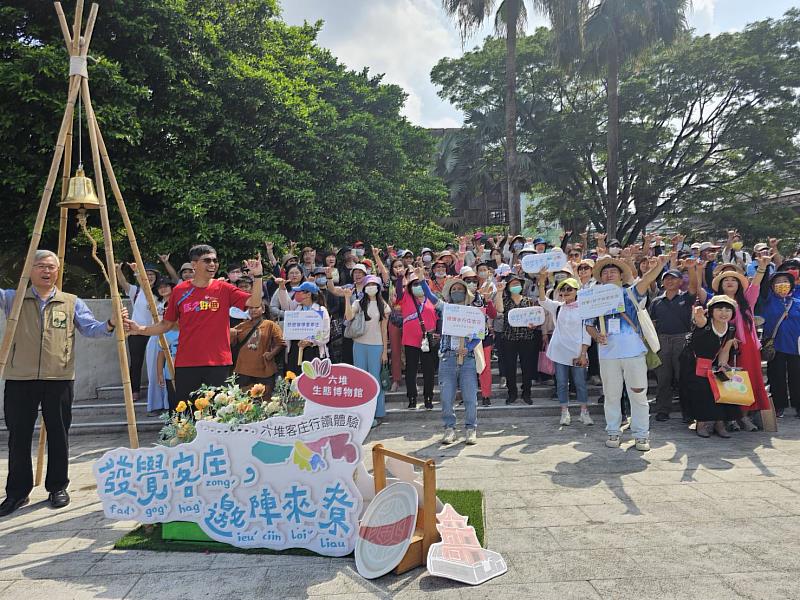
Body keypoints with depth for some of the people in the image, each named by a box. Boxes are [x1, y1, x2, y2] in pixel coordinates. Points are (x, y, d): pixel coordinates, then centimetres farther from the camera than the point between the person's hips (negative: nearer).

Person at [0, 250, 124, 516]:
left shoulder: (72, 303, 9)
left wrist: (110, 324, -19)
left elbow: (90, 328, 0)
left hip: (59, 379, 0)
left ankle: (57, 487, 20)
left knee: (58, 435, 6)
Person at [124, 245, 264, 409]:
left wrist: (257, 276, -18)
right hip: (186, 364, 1)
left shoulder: (224, 289, 2)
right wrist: (140, 329, -1)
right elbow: (166, 324, 12)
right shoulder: (180, 291, 5)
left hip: (218, 362, -1)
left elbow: (254, 302, -8)